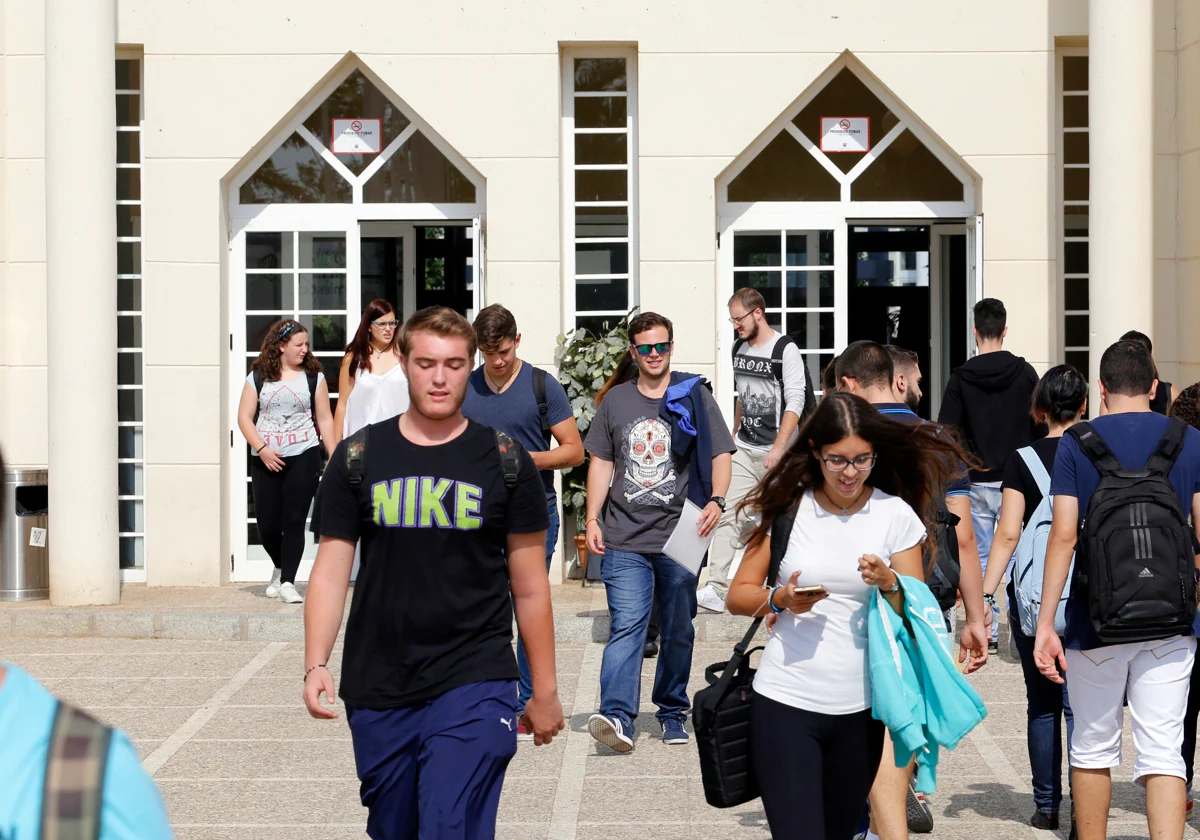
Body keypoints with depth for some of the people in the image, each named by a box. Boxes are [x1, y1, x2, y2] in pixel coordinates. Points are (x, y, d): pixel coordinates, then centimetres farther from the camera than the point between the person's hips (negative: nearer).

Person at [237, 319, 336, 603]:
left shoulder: (313, 376, 5)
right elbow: (244, 417, 2)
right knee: (267, 524, 2)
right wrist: (261, 449, -11)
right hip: (267, 460, 1)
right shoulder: (259, 377, 4)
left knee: (294, 521, -6)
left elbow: (325, 419, 6)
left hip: (304, 457, -1)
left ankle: (288, 582, 0)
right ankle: (280, 568, 29)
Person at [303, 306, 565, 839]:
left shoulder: (506, 463, 1)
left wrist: (545, 690, 6)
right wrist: (316, 665, -10)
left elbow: (530, 586, 4)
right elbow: (330, 574, 3)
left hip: (474, 687, -2)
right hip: (378, 692, 3)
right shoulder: (358, 459, 3)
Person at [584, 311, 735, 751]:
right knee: (626, 625, -12)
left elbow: (720, 454, 4)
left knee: (678, 630, 8)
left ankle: (672, 713, 22)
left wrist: (716, 500, -13)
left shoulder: (695, 397, 6)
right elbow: (601, 463, 15)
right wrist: (592, 520, 6)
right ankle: (617, 715, -21)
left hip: (680, 538, 0)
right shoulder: (616, 401, 12)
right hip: (624, 538, 0)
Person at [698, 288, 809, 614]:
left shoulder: (785, 350, -10)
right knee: (727, 514, -5)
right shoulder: (739, 349, 12)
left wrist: (778, 448, -20)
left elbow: (795, 403, -14)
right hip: (743, 449, 6)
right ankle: (717, 590, -10)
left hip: (775, 452, -6)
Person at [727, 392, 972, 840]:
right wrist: (779, 599, -14)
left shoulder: (896, 515, 2)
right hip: (785, 702, -1)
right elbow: (738, 595, 6)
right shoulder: (788, 508, 2)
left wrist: (888, 584, -16)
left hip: (859, 709, 1)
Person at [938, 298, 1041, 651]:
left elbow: (946, 432, -7)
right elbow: (1040, 425, -2)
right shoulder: (1025, 373, -3)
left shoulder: (961, 378, -4)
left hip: (976, 481, 0)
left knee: (980, 557, 8)